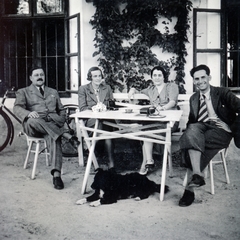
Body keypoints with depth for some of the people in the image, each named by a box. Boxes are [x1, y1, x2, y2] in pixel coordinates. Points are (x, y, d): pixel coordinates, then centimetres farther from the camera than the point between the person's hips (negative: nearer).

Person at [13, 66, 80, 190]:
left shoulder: (53, 92, 29)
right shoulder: (23, 92, 17)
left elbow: (61, 110, 28)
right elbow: (17, 108, -1)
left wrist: (61, 122, 5)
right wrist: (28, 113, -24)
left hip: (53, 124, 1)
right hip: (33, 127, -1)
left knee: (54, 137, -34)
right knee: (33, 121, -39)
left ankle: (56, 174, -44)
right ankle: (67, 136, -38)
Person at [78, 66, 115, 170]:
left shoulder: (107, 88, 20)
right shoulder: (83, 89, 11)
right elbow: (82, 108, 2)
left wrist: (104, 106, -8)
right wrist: (94, 107, -16)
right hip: (89, 120, -1)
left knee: (106, 126, -36)